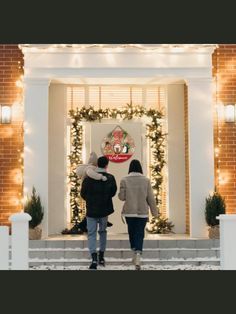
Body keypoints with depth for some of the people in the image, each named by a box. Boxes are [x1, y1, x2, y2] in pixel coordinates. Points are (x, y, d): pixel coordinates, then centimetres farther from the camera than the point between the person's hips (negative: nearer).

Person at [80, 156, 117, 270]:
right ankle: (101, 257, 23)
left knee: (92, 234, 3)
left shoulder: (88, 178, -10)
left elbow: (83, 194, -1)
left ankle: (94, 258, -12)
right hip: (104, 210, 2)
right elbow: (113, 193, 2)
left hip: (91, 210, -2)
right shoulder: (110, 178, -8)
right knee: (103, 232, 20)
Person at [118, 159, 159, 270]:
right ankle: (138, 254, -15)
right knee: (139, 233, 2)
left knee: (132, 232, 17)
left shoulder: (124, 180, -6)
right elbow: (150, 198, -1)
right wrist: (154, 211, 9)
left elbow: (121, 197, -5)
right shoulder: (146, 180, -4)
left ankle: (135, 253, 22)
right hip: (142, 212, 0)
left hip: (129, 212, 0)